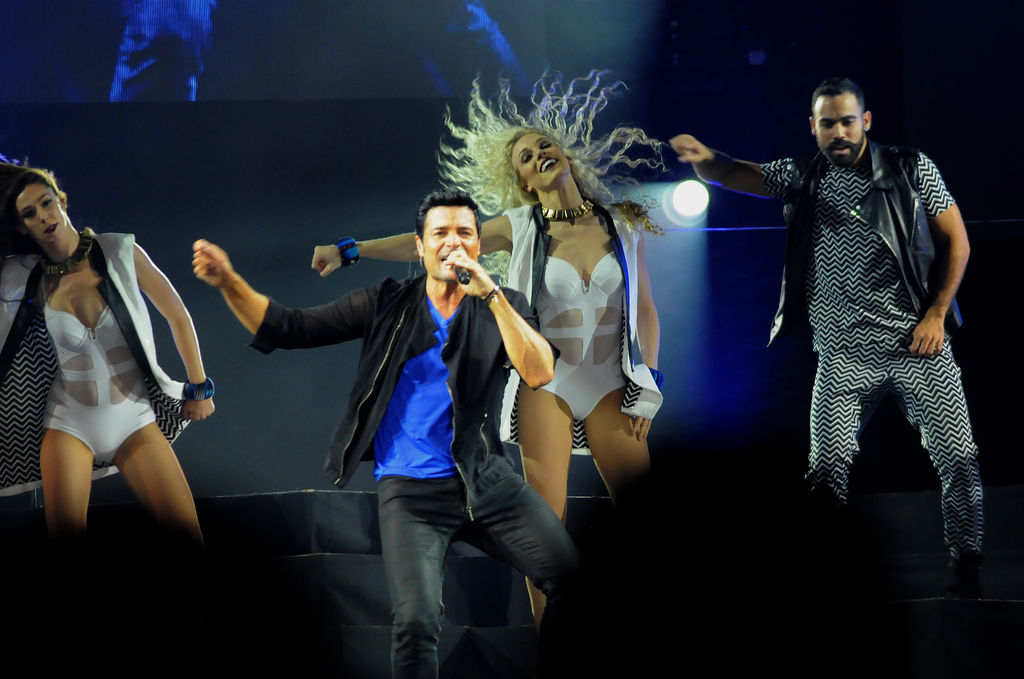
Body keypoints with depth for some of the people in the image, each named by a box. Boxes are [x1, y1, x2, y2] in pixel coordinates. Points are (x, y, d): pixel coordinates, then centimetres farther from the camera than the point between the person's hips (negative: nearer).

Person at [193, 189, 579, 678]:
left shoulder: (501, 307, 5)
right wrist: (229, 283, -14)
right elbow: (289, 329, 1)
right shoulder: (388, 305, 4)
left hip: (485, 480, 2)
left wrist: (490, 292, -21)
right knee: (416, 621, -21)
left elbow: (539, 374, -14)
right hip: (410, 491, -2)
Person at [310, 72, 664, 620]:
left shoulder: (623, 224, 3)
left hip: (610, 384, 1)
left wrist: (647, 389, 2)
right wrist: (349, 251, -6)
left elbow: (645, 311, 8)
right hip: (546, 383, -1)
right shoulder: (520, 228, 0)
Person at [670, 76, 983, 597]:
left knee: (958, 458, -4)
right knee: (827, 469, -6)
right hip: (843, 356, 1)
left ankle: (967, 570, 10)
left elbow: (956, 242, 5)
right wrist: (703, 158, -24)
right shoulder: (801, 177, 6)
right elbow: (731, 174, 0)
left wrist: (936, 313, -5)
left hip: (919, 345, -1)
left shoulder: (912, 169, 2)